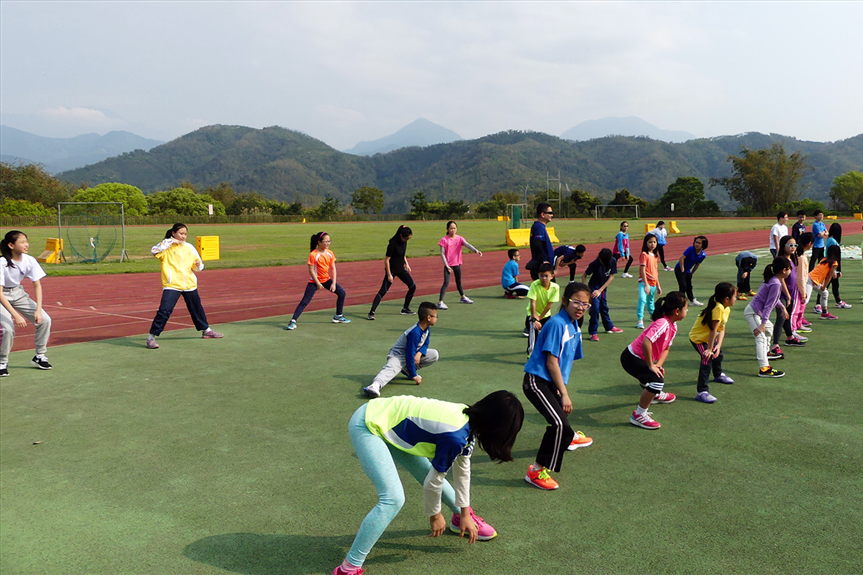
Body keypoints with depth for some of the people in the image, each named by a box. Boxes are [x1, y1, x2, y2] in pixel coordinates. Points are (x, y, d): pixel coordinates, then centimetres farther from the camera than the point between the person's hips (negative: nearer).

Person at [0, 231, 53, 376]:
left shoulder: (29, 260, -13)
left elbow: (37, 285, -5)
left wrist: (38, 310, -16)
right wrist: (16, 315, -37)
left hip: (18, 293, 5)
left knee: (45, 320, -6)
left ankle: (39, 356, 11)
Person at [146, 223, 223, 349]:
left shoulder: (189, 247, 10)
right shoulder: (167, 247, -3)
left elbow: (197, 267, 16)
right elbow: (154, 250, -23)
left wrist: (198, 265, -7)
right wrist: (170, 242, -21)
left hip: (189, 284, 5)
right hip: (172, 285, -5)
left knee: (197, 309, 19)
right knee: (164, 310, -16)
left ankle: (206, 330, 39)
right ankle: (151, 337, -8)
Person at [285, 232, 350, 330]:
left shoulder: (330, 253, -1)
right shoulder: (313, 255, -19)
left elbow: (333, 268, 1)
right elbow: (311, 271, -17)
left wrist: (334, 283, -5)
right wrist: (318, 283, -17)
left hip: (327, 279, 6)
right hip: (314, 281, -6)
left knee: (342, 293, 6)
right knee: (305, 301, -13)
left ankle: (338, 316, 20)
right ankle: (293, 321, -10)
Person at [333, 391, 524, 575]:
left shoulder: (470, 420, -2)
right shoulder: (455, 436, -29)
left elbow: (462, 469, 12)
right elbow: (433, 482, -14)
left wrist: (465, 514, 18)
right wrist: (435, 514, 5)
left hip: (388, 418, 9)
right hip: (368, 425, -9)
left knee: (428, 472, 19)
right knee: (393, 499, -18)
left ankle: (459, 517, 46)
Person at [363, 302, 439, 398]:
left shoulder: (427, 329, -1)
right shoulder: (415, 333, -29)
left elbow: (425, 345, 12)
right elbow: (410, 355, -29)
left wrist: (419, 353, -12)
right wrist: (414, 376, -26)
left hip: (412, 353, 9)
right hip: (398, 355, -9)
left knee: (435, 354, -2)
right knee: (390, 369, -37)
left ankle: (408, 370, 2)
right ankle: (375, 385, -64)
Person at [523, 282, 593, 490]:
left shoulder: (575, 327, 10)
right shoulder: (557, 324, -18)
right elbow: (551, 362, -19)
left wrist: (563, 392, 14)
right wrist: (564, 394, -16)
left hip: (551, 383, 9)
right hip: (536, 381, -9)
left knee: (562, 424, 25)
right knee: (558, 423, -24)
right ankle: (537, 471, -16)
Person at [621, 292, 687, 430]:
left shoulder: (673, 326, 2)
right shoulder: (662, 324, -29)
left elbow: (666, 348, 6)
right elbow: (646, 342, -40)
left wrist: (658, 364, -11)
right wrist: (651, 365, -28)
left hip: (641, 358, 10)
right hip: (631, 358, -10)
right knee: (657, 380, -26)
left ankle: (655, 395, 68)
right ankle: (639, 415, -15)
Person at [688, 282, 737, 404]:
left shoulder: (727, 309, -2)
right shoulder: (718, 308, -33)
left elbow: (722, 329, -4)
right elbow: (713, 330, -30)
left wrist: (718, 345, -17)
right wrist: (709, 349, -26)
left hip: (709, 338, 10)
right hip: (698, 338, -10)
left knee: (718, 354, 27)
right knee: (707, 359, -22)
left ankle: (718, 375, 58)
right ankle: (701, 392, -23)